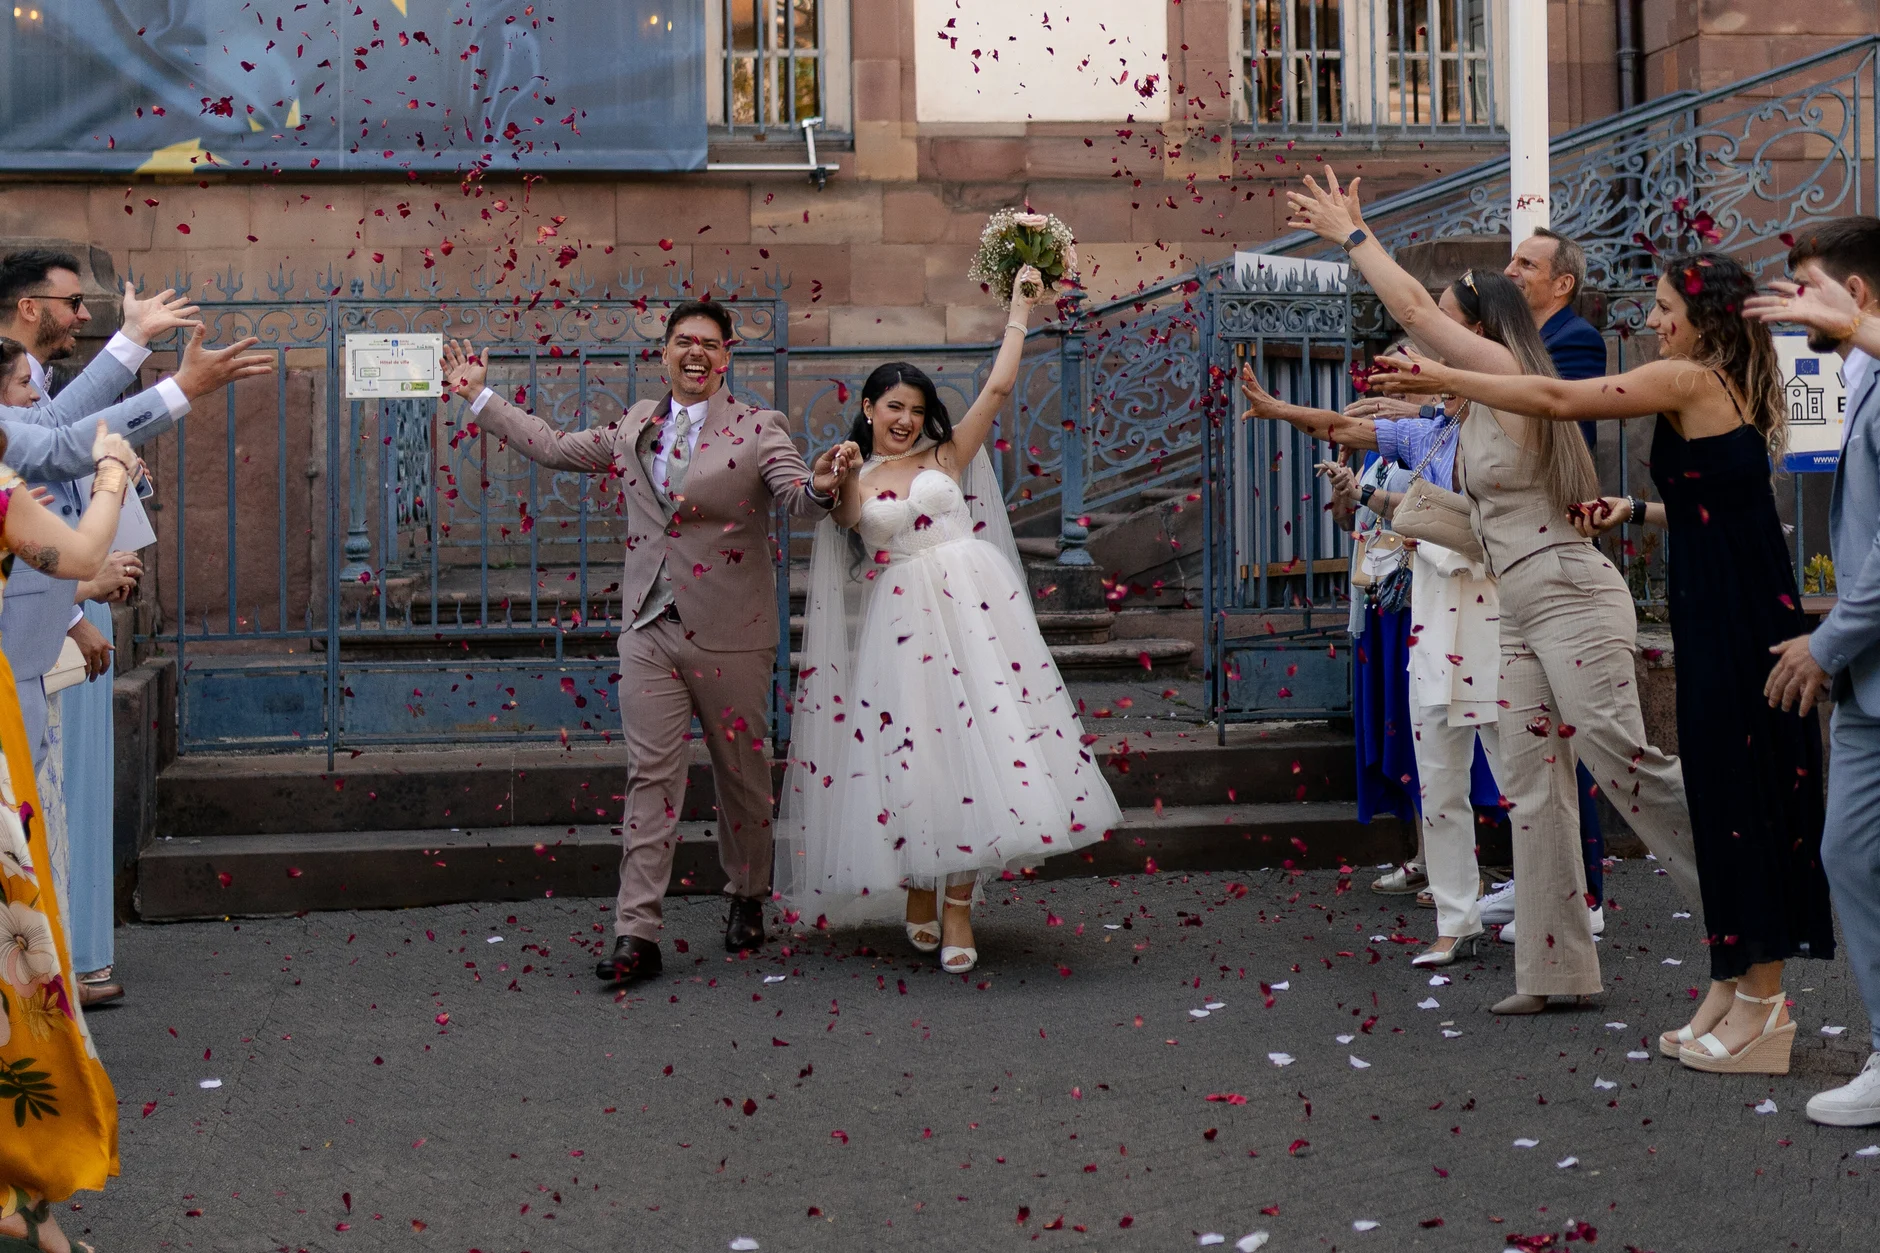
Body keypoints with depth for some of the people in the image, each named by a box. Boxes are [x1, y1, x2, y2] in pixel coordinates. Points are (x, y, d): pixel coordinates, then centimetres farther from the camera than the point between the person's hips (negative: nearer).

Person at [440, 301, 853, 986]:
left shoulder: (758, 429, -3)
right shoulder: (634, 427, 11)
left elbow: (797, 497, -17)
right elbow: (554, 446, 22)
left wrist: (820, 487, -41)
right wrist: (480, 396, 24)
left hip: (730, 638, -2)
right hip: (650, 630, 3)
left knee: (742, 772, 11)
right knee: (651, 777, -2)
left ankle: (747, 899, 34)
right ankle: (636, 935, -3)